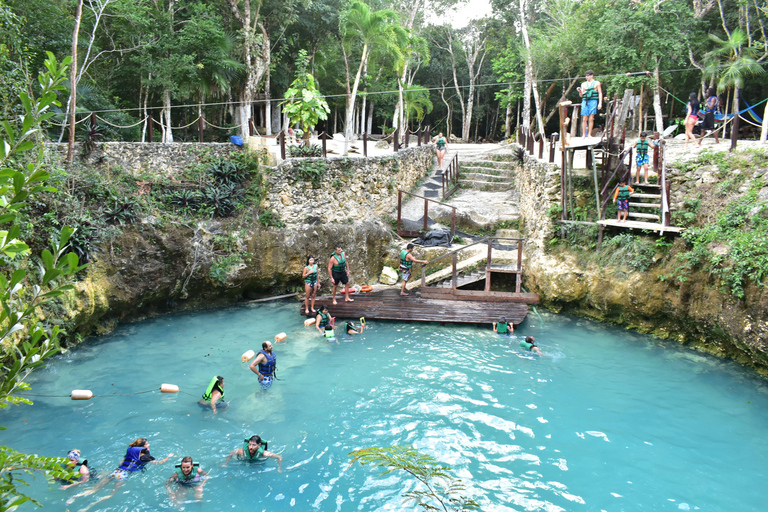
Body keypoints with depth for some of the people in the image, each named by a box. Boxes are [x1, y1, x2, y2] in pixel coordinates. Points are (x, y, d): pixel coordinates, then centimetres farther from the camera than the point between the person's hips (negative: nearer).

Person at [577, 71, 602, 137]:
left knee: (591, 119, -7)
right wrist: (580, 91, -7)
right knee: (584, 119, -5)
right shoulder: (583, 84, 19)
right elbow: (581, 95, 16)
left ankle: (589, 134, -4)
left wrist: (600, 103, -4)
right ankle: (583, 134, -3)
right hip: (585, 101, 2)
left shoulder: (597, 83, 11)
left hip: (593, 101, -2)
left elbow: (600, 93, 7)